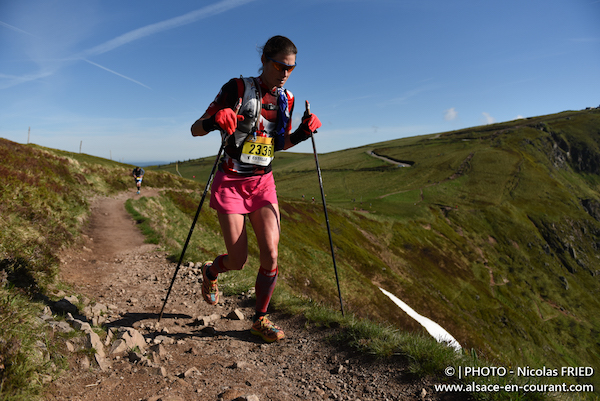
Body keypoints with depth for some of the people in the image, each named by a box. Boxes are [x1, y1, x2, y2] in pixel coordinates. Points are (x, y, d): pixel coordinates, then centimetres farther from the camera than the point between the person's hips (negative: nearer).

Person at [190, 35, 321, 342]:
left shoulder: (286, 99, 8)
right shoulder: (237, 89, -8)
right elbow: (196, 129, -9)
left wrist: (303, 132, -1)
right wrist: (215, 121, -31)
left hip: (264, 182, 4)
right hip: (231, 182, -4)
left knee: (271, 254, -6)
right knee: (238, 261, -2)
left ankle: (260, 319, 14)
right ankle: (210, 272, 35)